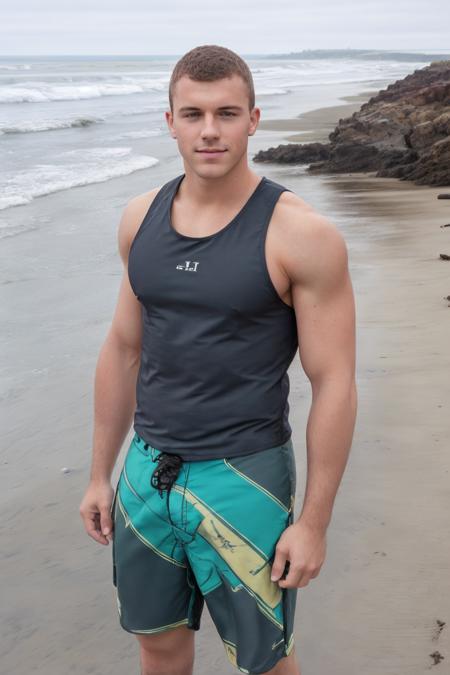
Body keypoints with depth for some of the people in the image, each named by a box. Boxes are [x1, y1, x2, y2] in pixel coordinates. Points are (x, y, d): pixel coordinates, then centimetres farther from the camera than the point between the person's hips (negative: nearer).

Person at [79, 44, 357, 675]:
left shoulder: (302, 235, -15)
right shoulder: (141, 219, 1)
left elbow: (334, 383, -13)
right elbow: (123, 349, 10)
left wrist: (314, 522, -12)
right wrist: (100, 475, 13)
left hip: (244, 481, -5)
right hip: (148, 469, 5)